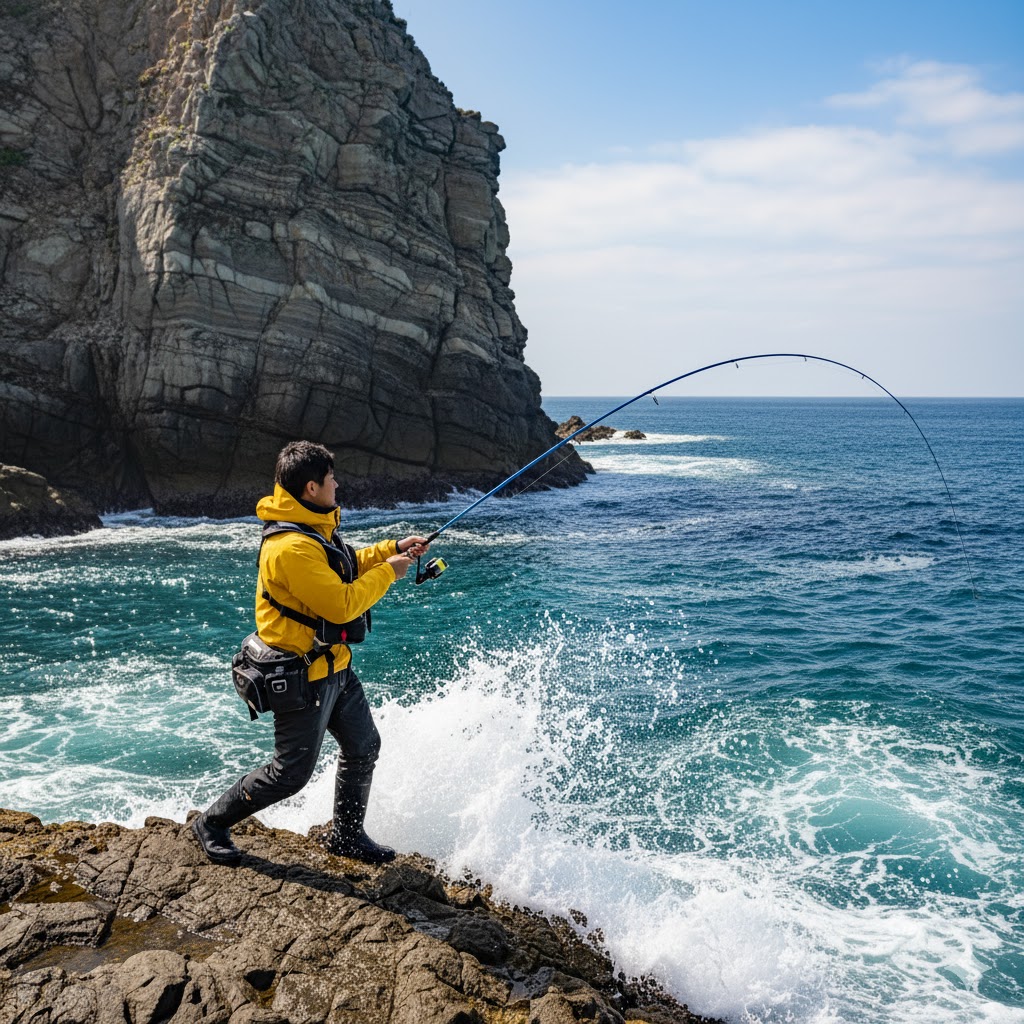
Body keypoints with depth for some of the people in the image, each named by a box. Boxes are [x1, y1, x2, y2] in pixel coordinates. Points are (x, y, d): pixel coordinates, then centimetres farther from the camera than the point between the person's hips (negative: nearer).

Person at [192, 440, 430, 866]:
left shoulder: (316, 527, 4)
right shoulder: (292, 548, -29)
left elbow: (342, 569, 21)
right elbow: (341, 605, -30)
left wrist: (392, 550, 10)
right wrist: (388, 573, -17)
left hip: (336, 666, 10)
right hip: (303, 676, -10)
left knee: (363, 747, 18)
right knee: (291, 771, 1)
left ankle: (346, 834, 36)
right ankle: (212, 823, 21)